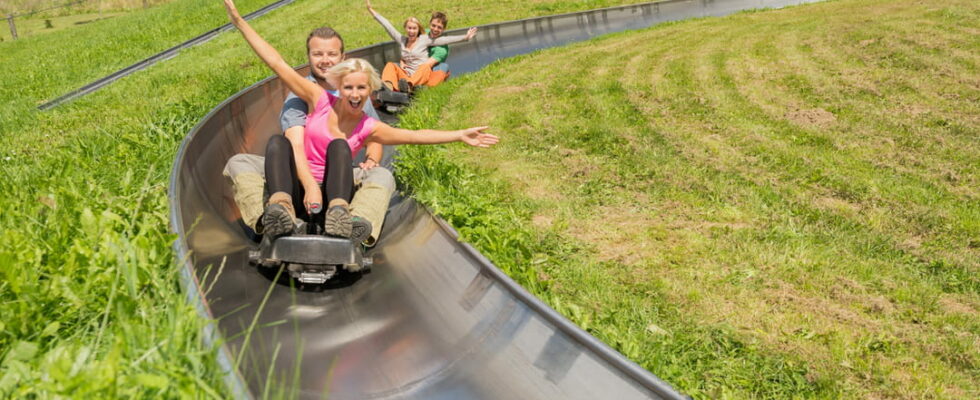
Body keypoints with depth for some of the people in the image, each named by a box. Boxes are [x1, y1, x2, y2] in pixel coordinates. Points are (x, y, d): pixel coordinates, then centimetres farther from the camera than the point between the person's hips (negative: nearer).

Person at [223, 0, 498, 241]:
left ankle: (338, 214, -47)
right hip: (298, 191, 1)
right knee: (278, 142, -25)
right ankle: (280, 205, -49)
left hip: (332, 195, 0)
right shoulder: (320, 99, 1)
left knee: (338, 145, -25)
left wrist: (460, 135, 1)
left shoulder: (369, 128, 3)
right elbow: (277, 64, -1)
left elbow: (416, 135, 6)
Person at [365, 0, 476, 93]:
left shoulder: (424, 39, 6)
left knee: (425, 67, -34)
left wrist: (465, 37, -8)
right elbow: (387, 25, 17)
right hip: (405, 76, 4)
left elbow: (445, 40, -1)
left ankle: (408, 86, -66)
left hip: (422, 76, -4)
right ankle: (388, 87, -49)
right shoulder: (401, 40, 16)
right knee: (390, 65, -17)